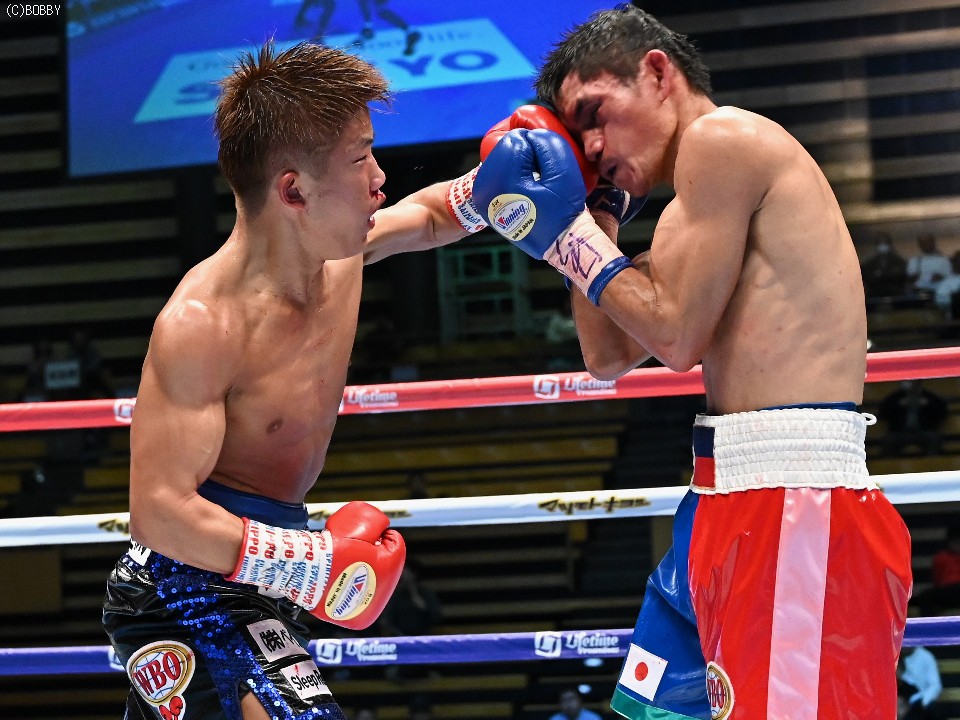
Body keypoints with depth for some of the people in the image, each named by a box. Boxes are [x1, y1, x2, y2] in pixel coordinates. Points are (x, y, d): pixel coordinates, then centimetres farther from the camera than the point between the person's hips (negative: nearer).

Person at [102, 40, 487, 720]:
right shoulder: (201, 323, -27)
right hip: (189, 586, -9)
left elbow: (429, 215, 23)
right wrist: (320, 563, -28)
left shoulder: (344, 246, -1)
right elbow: (160, 513, -29)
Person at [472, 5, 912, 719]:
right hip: (734, 503, 11)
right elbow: (609, 357, 25)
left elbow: (676, 335, -11)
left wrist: (568, 231, -1)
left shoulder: (721, 134, -7)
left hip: (795, 505, -11)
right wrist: (597, 215, 20)